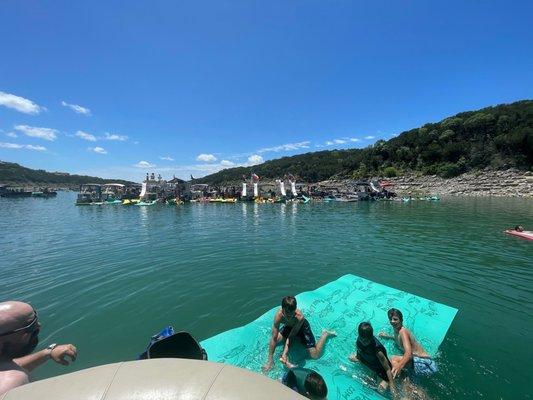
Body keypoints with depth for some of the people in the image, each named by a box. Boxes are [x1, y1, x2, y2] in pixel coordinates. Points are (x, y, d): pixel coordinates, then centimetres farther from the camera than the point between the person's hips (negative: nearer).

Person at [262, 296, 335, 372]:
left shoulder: (300, 317, -42)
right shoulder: (279, 315, -37)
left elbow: (290, 337, -31)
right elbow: (274, 338, -31)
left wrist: (285, 353, -38)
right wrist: (270, 360, -29)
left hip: (302, 327, -3)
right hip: (288, 326, 4)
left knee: (315, 355, -7)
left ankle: (325, 334, 17)